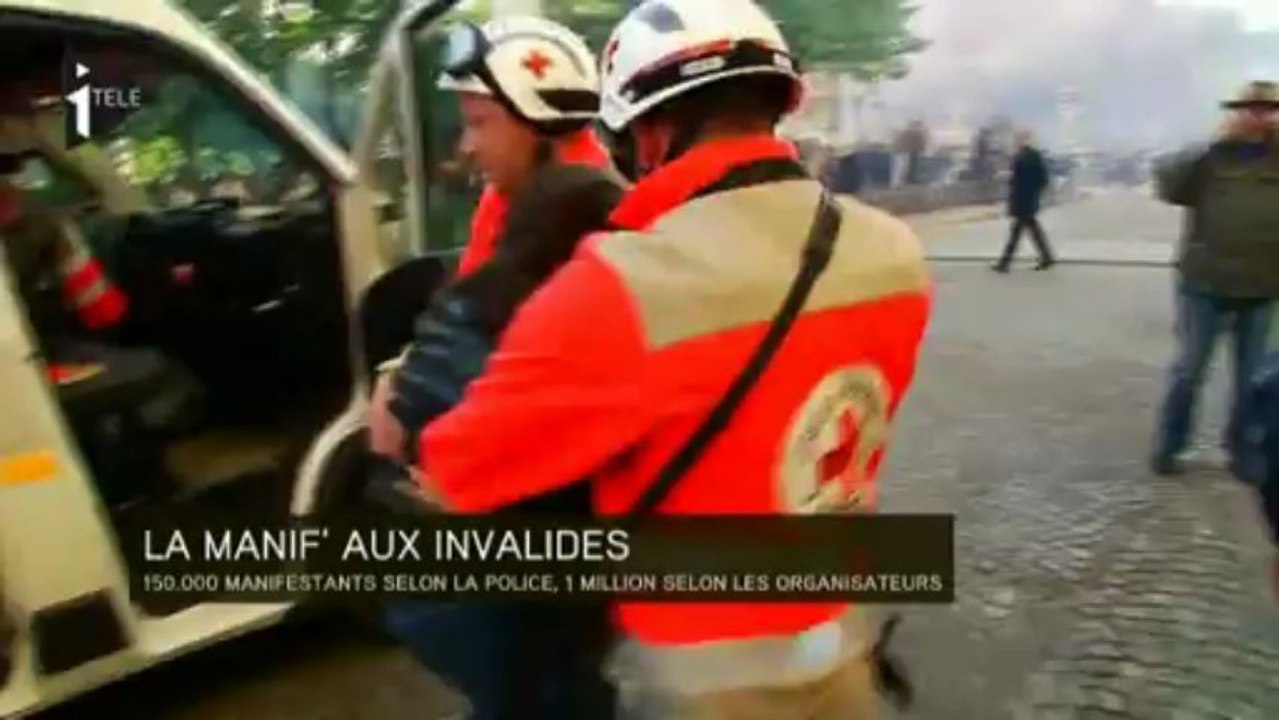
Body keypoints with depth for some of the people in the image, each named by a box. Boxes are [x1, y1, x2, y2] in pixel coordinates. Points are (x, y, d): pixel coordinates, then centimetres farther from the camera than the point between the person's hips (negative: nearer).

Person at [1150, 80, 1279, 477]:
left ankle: (1241, 450, 24)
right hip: (1206, 284, -3)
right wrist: (1217, 142, -20)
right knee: (1189, 371, 3)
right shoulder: (1210, 158, -1)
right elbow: (1168, 184, -15)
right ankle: (1168, 449, 13)